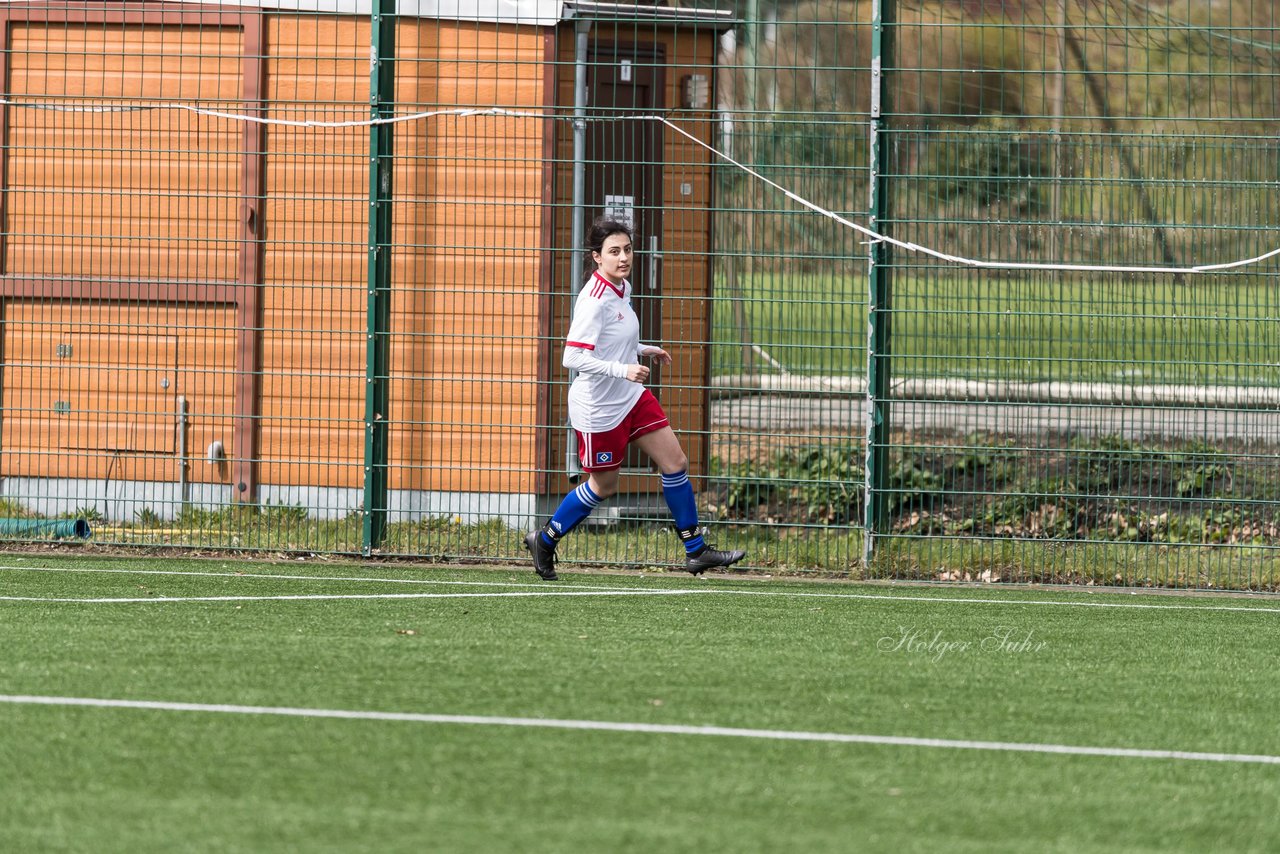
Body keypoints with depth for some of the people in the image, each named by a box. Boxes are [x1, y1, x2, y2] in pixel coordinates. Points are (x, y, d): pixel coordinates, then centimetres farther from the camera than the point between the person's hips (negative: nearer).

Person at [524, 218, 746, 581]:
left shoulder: (622, 288, 5)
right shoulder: (595, 301, -24)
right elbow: (573, 357, -29)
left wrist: (643, 350, 14)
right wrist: (622, 369, -35)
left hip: (632, 397, 8)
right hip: (599, 408, -8)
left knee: (676, 462, 4)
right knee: (603, 485, 6)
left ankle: (696, 551, 12)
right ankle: (544, 540, 27)